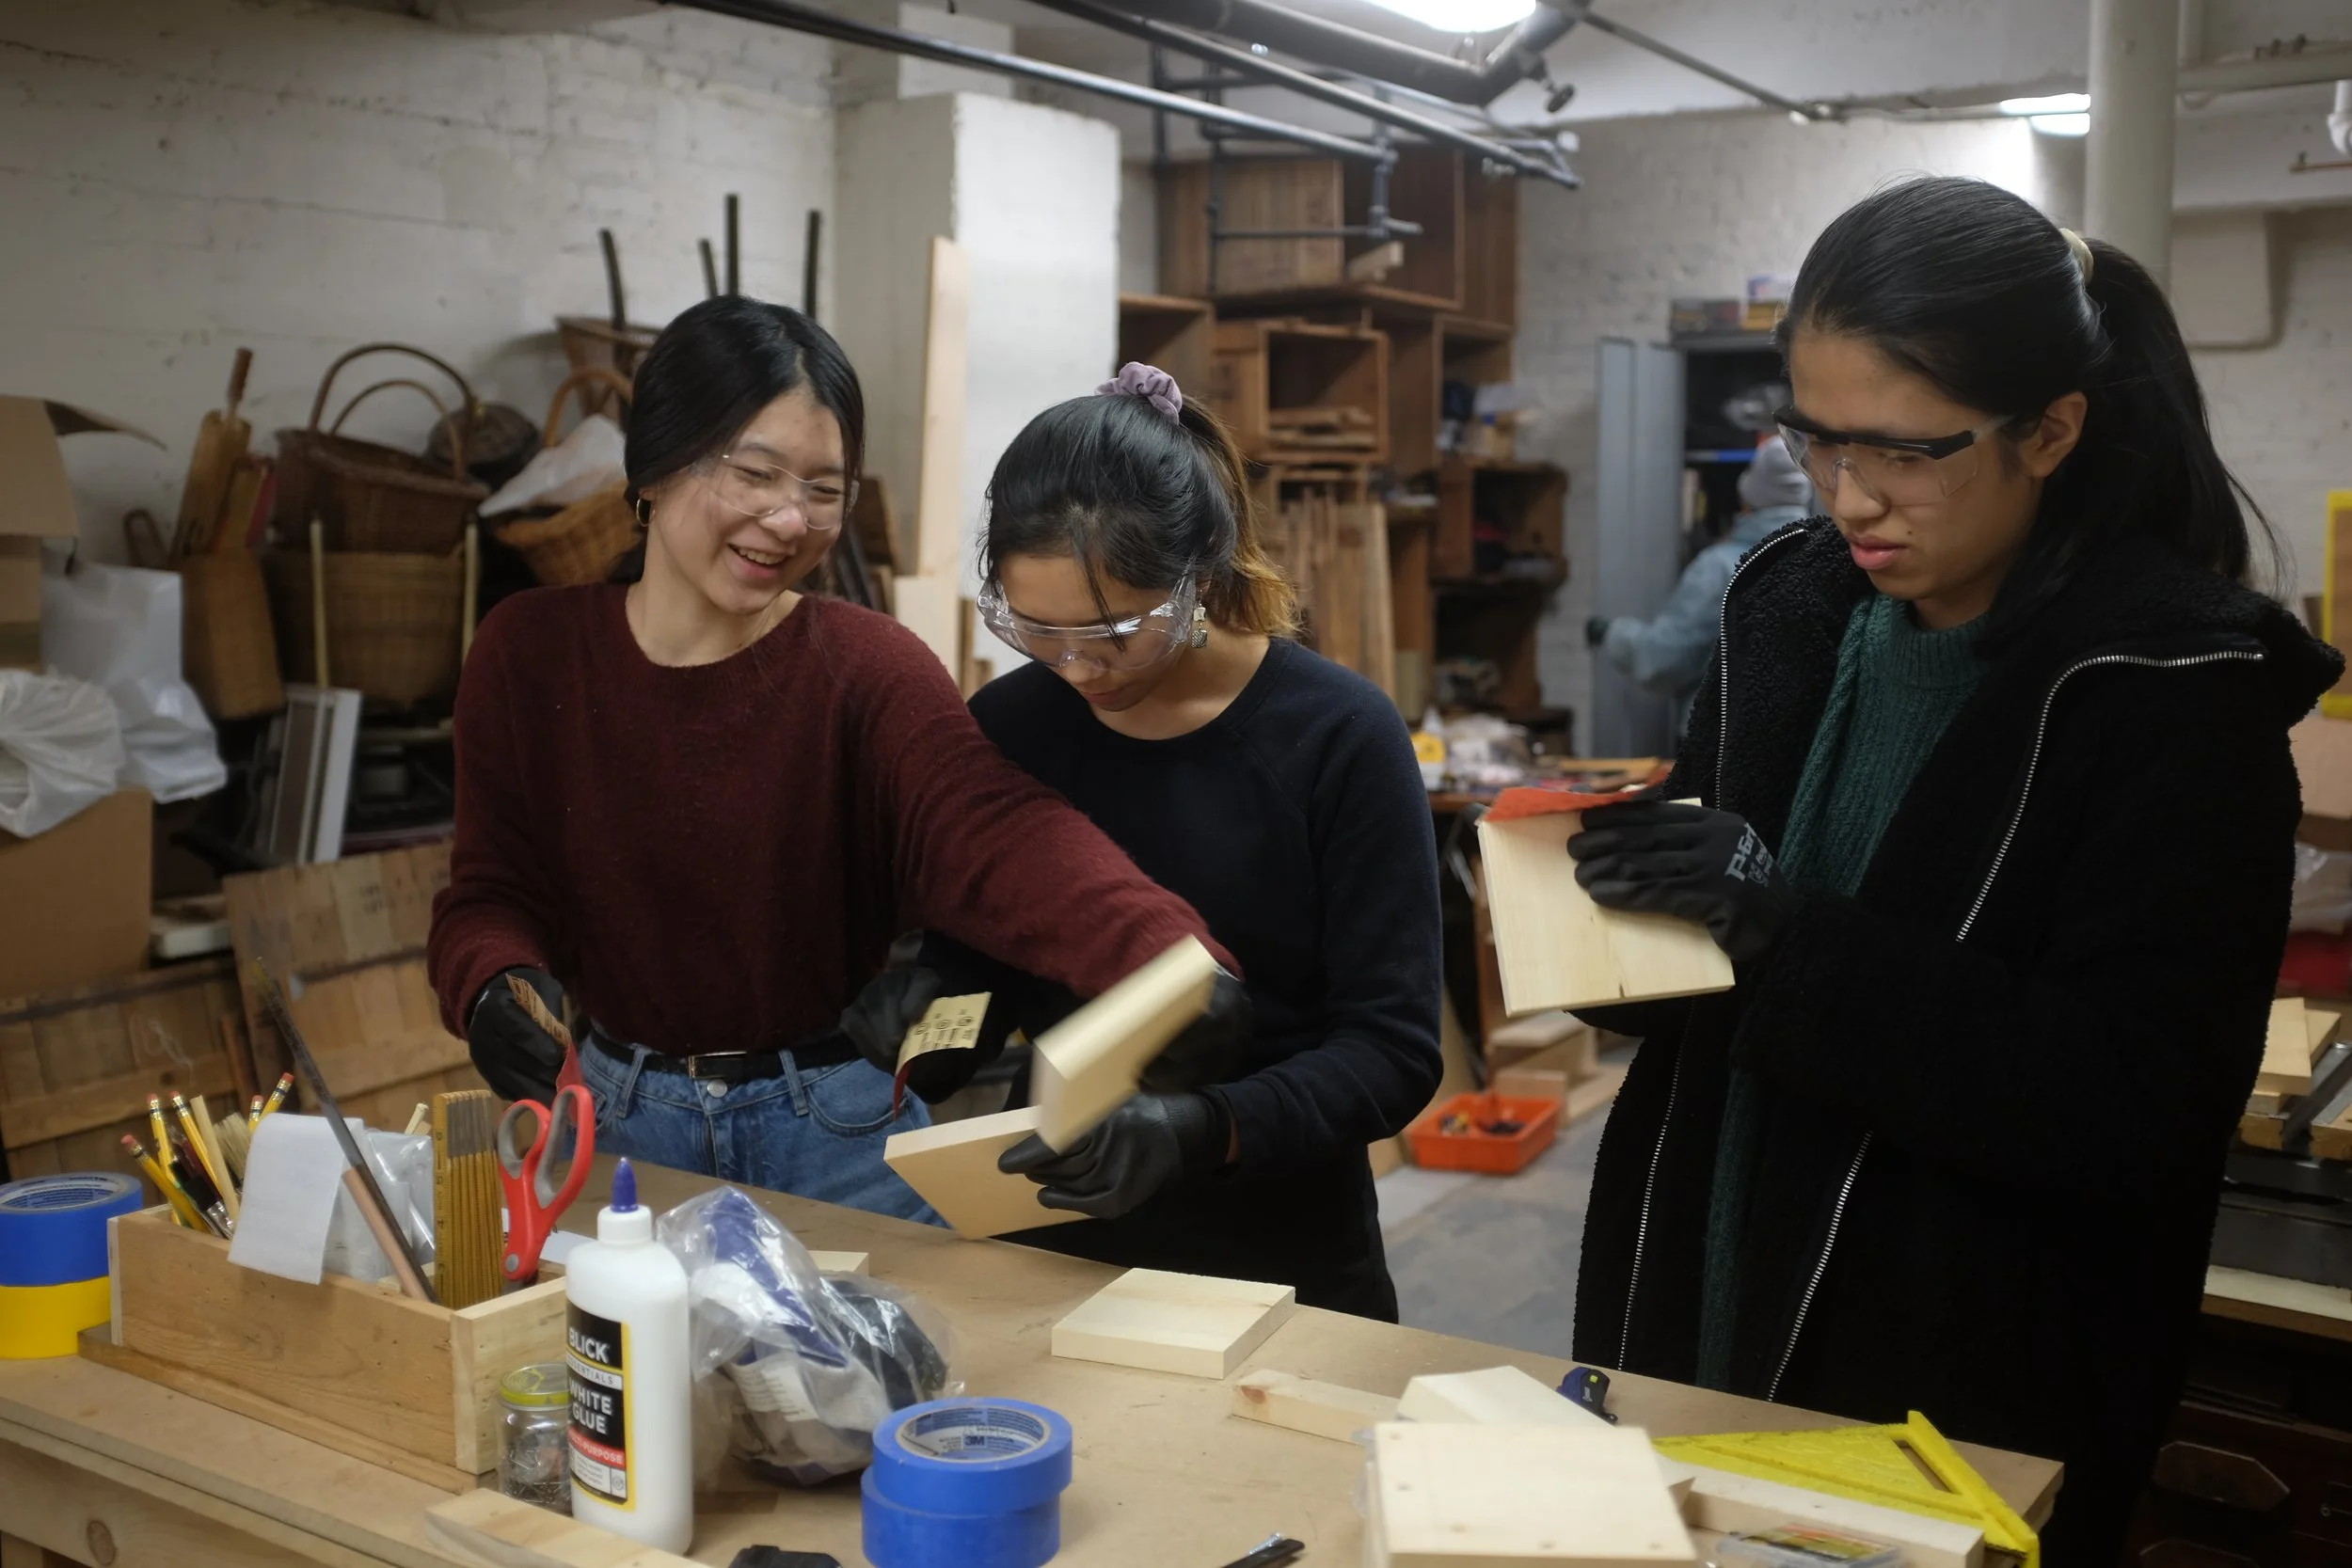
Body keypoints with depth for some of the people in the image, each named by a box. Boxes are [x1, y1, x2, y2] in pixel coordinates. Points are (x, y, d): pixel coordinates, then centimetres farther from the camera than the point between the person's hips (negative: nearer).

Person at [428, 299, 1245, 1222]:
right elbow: (493, 891, -1)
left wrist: (1166, 957, -50)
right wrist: (495, 987, -25)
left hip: (838, 1133, -1)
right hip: (615, 1117, 2)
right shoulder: (527, 654, -5)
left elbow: (997, 831, -31)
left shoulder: (868, 669, -14)